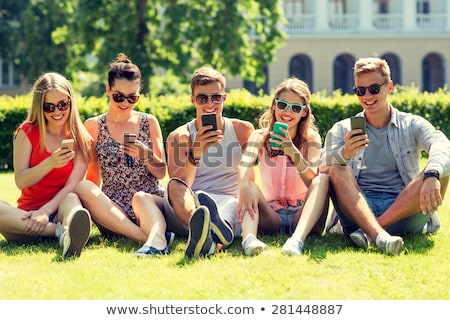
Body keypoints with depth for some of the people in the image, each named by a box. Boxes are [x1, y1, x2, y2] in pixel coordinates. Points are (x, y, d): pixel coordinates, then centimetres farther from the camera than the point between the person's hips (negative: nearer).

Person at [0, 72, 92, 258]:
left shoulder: (80, 138, 6)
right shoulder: (27, 132, 6)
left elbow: (73, 185, -6)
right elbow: (20, 181, -3)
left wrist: (46, 211, -24)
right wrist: (50, 163, -21)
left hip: (60, 211, -1)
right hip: (28, 213, 1)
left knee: (72, 199, -37)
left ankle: (70, 235, -71)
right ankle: (61, 231, -41)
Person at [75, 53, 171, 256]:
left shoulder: (149, 123, 11)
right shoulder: (93, 127, 9)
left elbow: (161, 173, 8)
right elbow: (93, 179, 10)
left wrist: (145, 155, -12)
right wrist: (92, 210, -6)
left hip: (151, 203, 0)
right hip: (113, 212, 0)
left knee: (140, 198, -35)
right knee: (82, 187, -30)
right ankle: (147, 238, -41)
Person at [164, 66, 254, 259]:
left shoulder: (242, 130, 12)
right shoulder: (179, 137, 6)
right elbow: (178, 186, -9)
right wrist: (195, 154, -27)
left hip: (227, 207, 0)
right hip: (187, 209, 0)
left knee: (234, 205, -35)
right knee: (175, 186, -32)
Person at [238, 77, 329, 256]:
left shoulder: (311, 139, 2)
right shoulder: (260, 137, 5)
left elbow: (313, 181, -16)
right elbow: (244, 166, -17)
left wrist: (292, 150, -32)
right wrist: (244, 187, -41)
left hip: (302, 216, 0)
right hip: (271, 217, 1)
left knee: (323, 179, -25)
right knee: (249, 186, -24)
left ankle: (297, 239, -47)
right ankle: (249, 238, -53)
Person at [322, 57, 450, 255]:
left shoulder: (412, 125, 11)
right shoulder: (341, 130, 14)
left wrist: (431, 176, -35)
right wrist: (344, 154, -27)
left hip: (403, 212, 0)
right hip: (358, 208, 0)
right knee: (338, 169, -24)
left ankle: (370, 229, -30)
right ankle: (379, 236, -47)